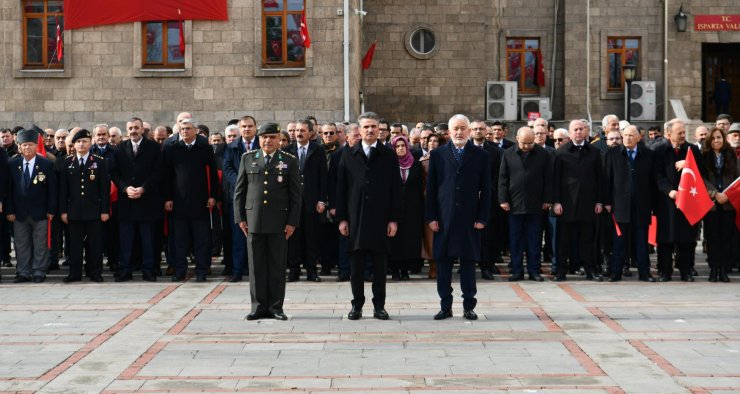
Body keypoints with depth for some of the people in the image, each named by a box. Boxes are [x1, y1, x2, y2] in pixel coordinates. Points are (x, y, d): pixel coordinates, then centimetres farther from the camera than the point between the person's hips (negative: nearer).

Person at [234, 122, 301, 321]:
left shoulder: (289, 161, 5)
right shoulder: (248, 159, 9)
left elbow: (296, 195, 3)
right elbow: (239, 191, 10)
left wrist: (292, 222, -4)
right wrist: (240, 218, 3)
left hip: (279, 221, -1)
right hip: (253, 220, 1)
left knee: (277, 266, 2)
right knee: (256, 266, 4)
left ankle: (276, 306, 10)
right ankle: (259, 306, 11)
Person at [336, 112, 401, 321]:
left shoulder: (389, 155, 4)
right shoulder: (348, 155, 7)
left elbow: (395, 189, 2)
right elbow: (341, 188, 6)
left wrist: (394, 219, -4)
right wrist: (342, 218, 0)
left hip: (380, 219, -1)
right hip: (355, 218, 1)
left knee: (380, 266, 5)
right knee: (356, 266, 4)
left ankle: (379, 305, 13)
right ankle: (357, 305, 13)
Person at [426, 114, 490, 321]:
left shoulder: (481, 156, 4)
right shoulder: (438, 155, 6)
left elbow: (485, 190, 3)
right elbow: (431, 188, 5)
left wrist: (482, 218, -4)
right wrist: (431, 217, -2)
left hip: (469, 219, -1)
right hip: (444, 218, 1)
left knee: (468, 263, 4)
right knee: (443, 263, 3)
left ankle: (469, 306, 13)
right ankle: (445, 306, 11)